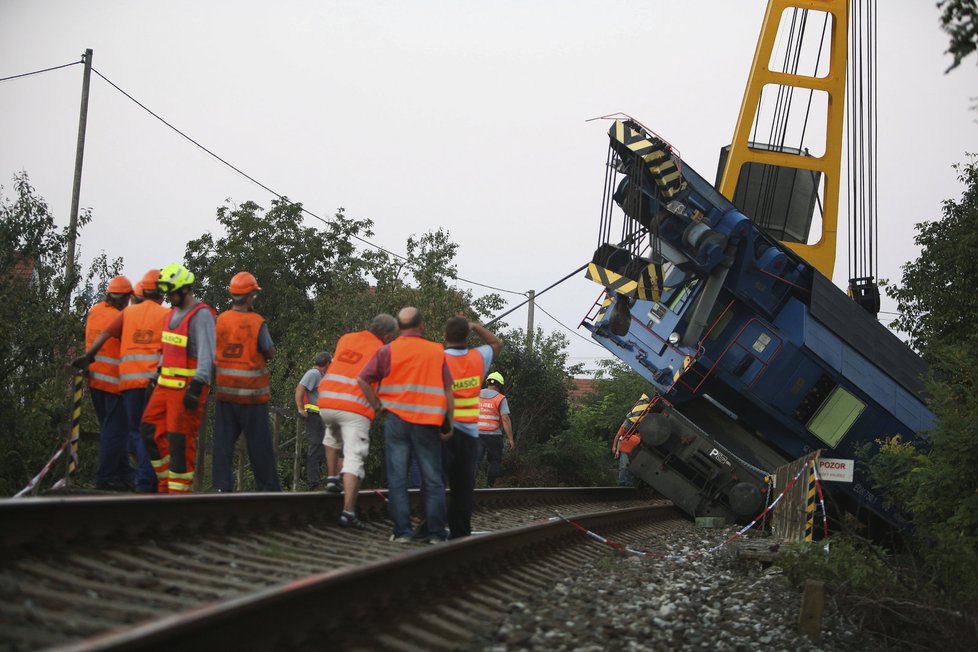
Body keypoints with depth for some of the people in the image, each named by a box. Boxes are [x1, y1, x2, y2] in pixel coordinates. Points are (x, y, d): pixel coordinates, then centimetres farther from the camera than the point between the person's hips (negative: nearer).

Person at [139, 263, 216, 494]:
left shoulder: (201, 315, -13)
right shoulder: (173, 312, 16)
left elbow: (207, 355, -21)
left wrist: (196, 388, -27)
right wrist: (157, 377, 24)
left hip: (187, 387, -9)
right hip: (166, 385, 9)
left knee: (180, 440, -7)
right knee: (150, 430, 9)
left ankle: (180, 489, 1)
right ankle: (167, 483, 19)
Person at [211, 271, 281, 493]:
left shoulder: (220, 320, -1)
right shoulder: (257, 322, -12)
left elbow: (212, 352, 5)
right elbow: (270, 353, -3)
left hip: (225, 390, 3)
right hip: (252, 392, -3)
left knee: (223, 439, 7)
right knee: (259, 443, 4)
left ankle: (222, 484, 3)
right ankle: (268, 486, 10)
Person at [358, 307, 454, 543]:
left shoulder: (388, 351, 1)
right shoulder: (437, 352, 4)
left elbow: (362, 380, -4)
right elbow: (448, 391, 3)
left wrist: (377, 405, 7)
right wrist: (449, 424, 9)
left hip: (397, 420, 0)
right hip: (428, 424, 0)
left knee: (397, 478, 5)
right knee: (433, 480, 7)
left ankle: (402, 531, 2)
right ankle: (436, 533, 7)